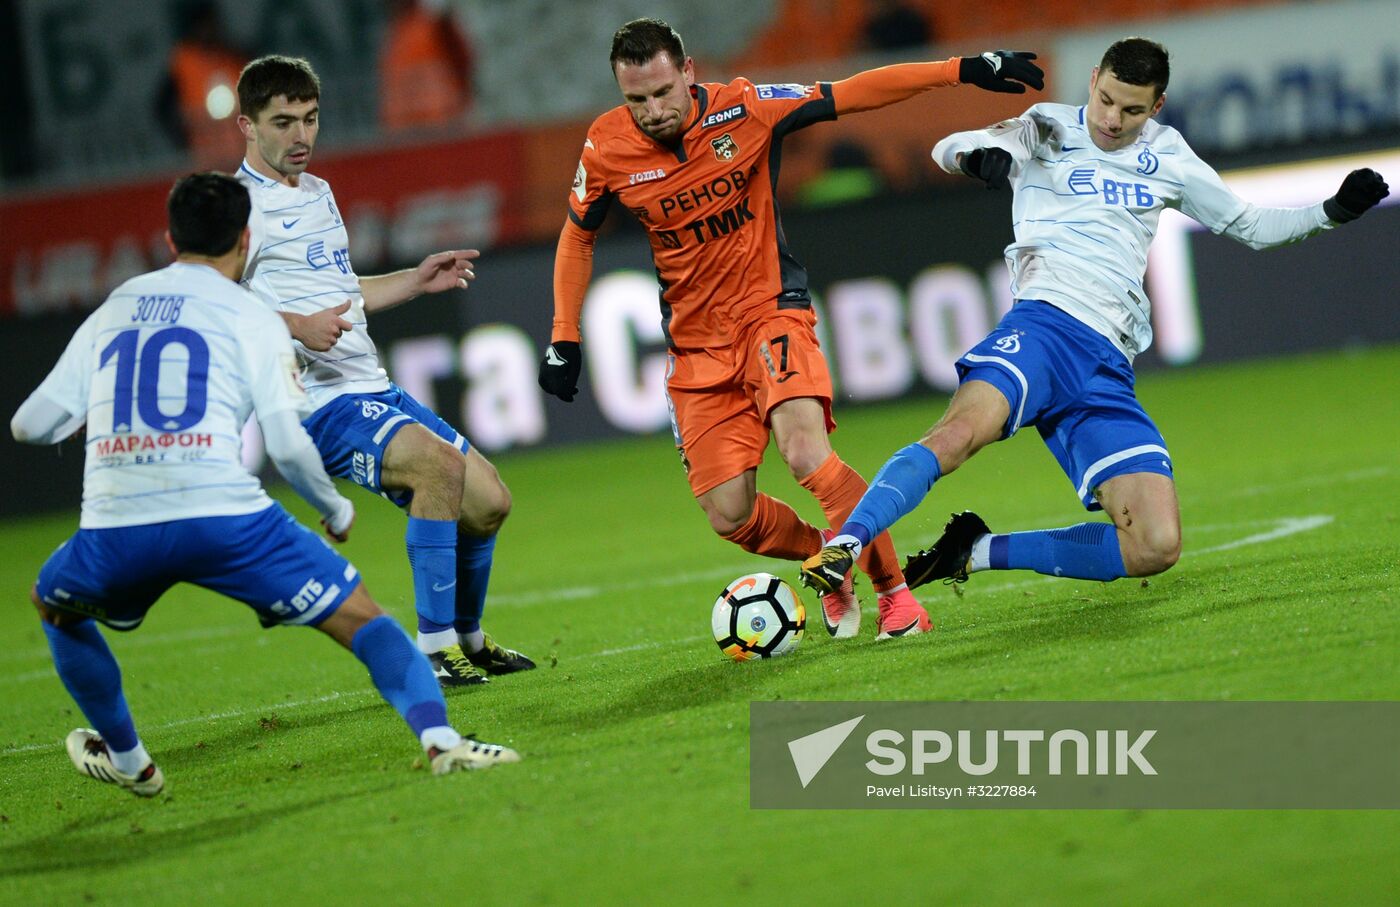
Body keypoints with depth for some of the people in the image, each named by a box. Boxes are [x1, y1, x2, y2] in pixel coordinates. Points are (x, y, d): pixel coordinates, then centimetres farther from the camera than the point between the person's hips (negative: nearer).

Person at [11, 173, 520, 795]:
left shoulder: (109, 314, 20)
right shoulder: (250, 317, 9)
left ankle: (125, 758, 38)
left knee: (53, 603, 35)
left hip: (115, 529, 3)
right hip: (223, 517, -3)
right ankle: (439, 738, -16)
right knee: (360, 620, 6)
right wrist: (336, 510, 19)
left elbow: (30, 426, 20)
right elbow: (287, 446, 0)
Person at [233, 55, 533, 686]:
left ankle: (468, 641, 31)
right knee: (440, 464, -30)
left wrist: (417, 281, 24)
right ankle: (433, 652, -26)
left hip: (374, 390, 9)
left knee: (488, 500, 8)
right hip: (317, 403, -9)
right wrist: (296, 326, -31)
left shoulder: (317, 193, 20)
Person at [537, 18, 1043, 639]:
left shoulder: (742, 110, -13)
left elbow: (854, 94, -8)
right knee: (730, 517, -5)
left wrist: (963, 70, -13)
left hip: (770, 309, -3)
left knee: (806, 454, -27)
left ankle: (893, 590, -9)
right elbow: (577, 237, 10)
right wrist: (564, 341, 6)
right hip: (696, 343, 3)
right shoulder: (607, 150, -8)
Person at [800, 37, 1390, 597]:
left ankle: (978, 553, -2)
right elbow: (949, 149, -7)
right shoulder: (1051, 131, 9)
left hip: (1108, 368, 5)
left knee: (1157, 548, -11)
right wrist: (976, 155, -31)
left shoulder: (1166, 156, 20)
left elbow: (1250, 226, 32)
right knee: (961, 432, -37)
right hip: (1046, 325, -5)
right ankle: (841, 550, -42)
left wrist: (1332, 211, 17)